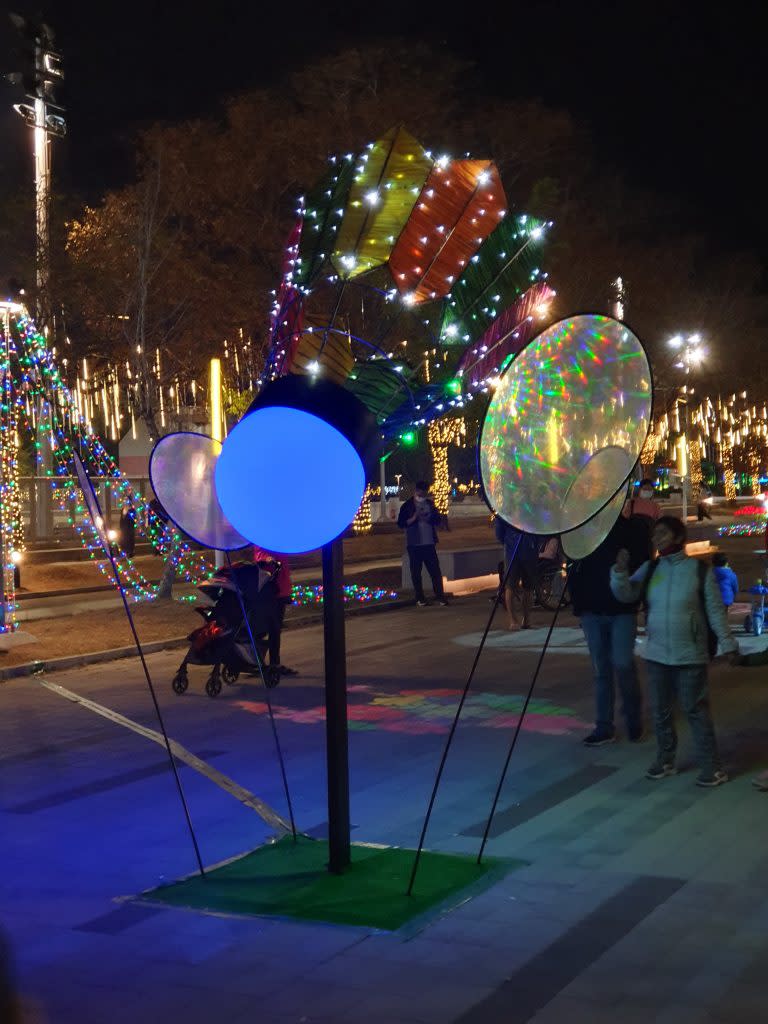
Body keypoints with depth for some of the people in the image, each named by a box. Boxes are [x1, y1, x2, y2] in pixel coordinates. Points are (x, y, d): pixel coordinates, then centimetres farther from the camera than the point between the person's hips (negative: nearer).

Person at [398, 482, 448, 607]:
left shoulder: (430, 504, 9)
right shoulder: (407, 506, -2)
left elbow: (437, 521, 14)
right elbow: (401, 524, -6)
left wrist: (441, 519, -8)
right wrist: (414, 518, -19)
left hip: (429, 543, 3)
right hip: (414, 545, -3)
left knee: (435, 571, 1)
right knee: (416, 573, 2)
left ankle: (440, 596, 6)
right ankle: (420, 599, 10)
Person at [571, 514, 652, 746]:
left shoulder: (634, 527, -1)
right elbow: (575, 568, 9)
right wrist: (578, 603, 2)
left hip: (623, 610, -3)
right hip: (592, 610, 3)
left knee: (623, 665, -8)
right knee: (601, 669, 6)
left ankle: (633, 721, 13)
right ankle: (604, 727, 12)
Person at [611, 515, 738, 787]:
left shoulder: (700, 571, -5)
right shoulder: (649, 569, 5)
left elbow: (716, 611, -2)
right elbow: (625, 594, -2)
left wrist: (728, 644, -3)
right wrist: (621, 570, -19)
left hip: (690, 656, -4)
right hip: (656, 654, 4)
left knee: (696, 711, -2)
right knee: (661, 711, 11)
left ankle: (712, 767, 4)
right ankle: (665, 760, 24)